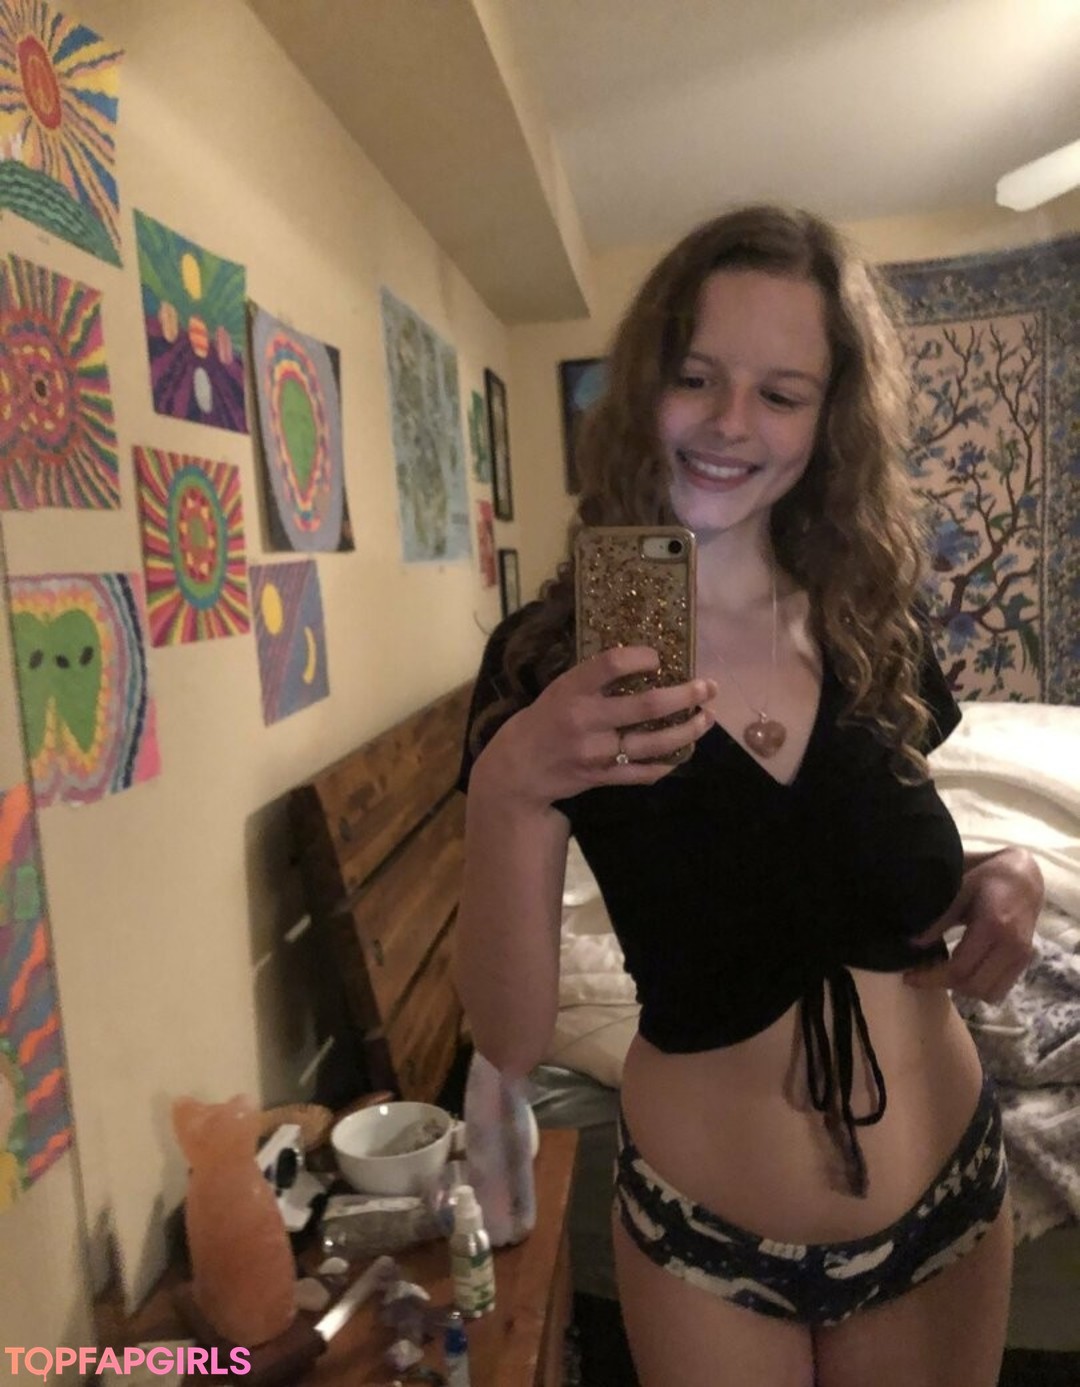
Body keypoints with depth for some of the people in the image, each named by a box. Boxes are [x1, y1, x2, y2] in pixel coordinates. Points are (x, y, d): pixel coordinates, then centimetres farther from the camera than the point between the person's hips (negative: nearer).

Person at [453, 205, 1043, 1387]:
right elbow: (510, 1043, -19)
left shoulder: (876, 622, -6)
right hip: (708, 1237, -3)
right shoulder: (552, 657, -17)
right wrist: (508, 788, -34)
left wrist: (1001, 880, -11)